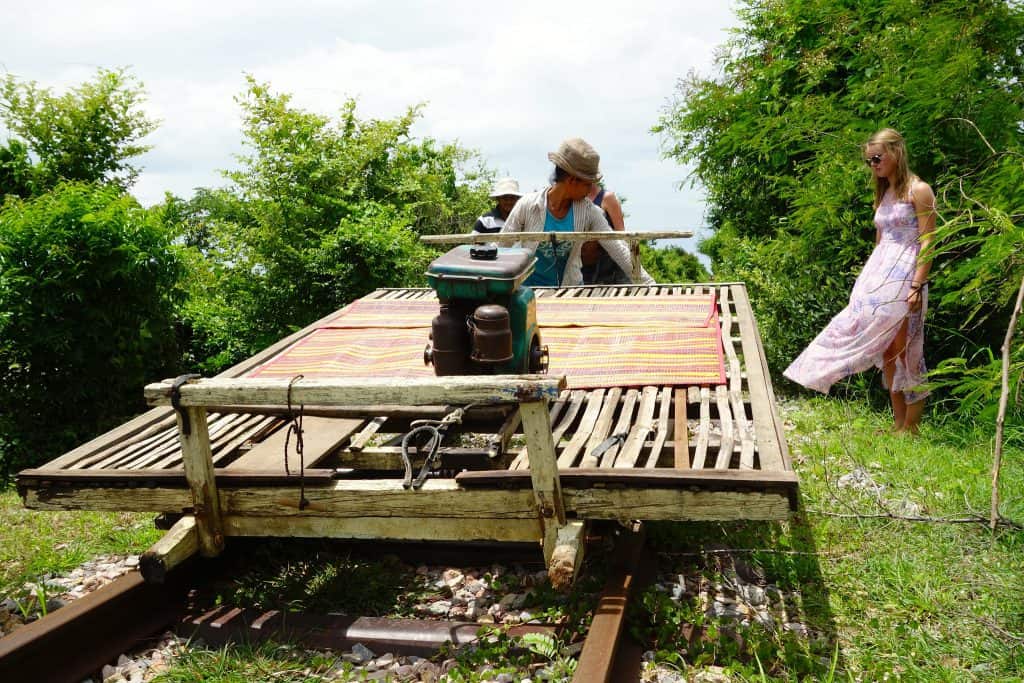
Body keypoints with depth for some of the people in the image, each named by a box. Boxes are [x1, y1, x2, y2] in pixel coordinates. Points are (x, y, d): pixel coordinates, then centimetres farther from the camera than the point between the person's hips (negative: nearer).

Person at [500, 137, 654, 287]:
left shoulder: (588, 211, -6)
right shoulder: (528, 206, -12)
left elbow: (615, 248, -5)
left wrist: (648, 283, -10)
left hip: (569, 288, 2)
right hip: (529, 288, -2)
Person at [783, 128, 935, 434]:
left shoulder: (918, 191, -6)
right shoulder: (882, 194, 17)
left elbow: (927, 242, -11)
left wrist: (917, 286, -18)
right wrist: (869, 278, 17)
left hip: (905, 276, -8)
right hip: (878, 275, 8)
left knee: (903, 349, -7)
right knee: (886, 350, 6)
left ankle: (910, 427, 1)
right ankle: (898, 423, 13)